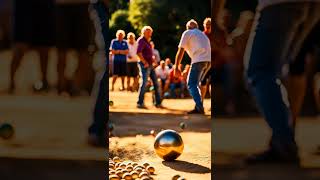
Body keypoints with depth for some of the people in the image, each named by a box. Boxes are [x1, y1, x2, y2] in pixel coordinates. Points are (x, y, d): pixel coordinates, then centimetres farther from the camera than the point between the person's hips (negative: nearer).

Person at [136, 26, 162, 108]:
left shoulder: (147, 41, 20)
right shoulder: (141, 40, -8)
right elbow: (138, 52, -23)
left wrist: (153, 60, 16)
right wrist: (145, 62, -21)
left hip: (150, 65, 9)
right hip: (145, 65, -9)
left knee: (156, 83, 7)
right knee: (144, 82, -13)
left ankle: (158, 102, 12)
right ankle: (140, 103, -7)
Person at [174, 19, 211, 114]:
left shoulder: (187, 33, 10)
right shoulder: (202, 34, 31)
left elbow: (180, 51, 3)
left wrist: (176, 67, 3)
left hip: (199, 60, -7)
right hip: (208, 60, 7)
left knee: (191, 84, -5)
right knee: (195, 84, 18)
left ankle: (199, 107, -18)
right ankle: (199, 107, 15)